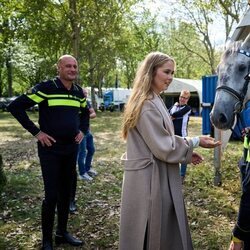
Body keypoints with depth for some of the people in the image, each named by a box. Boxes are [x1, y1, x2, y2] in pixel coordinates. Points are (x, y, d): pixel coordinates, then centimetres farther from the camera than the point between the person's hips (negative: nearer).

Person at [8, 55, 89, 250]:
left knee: (65, 192, 14)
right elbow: (16, 107, -13)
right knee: (52, 195, -4)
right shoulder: (46, 87, -12)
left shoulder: (79, 92, 6)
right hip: (50, 149, -5)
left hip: (71, 149, 6)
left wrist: (83, 131, 9)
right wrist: (36, 132, -14)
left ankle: (62, 233, 29)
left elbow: (85, 113, 26)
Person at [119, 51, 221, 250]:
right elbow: (164, 148, -20)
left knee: (167, 231, 20)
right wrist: (195, 142, -9)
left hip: (158, 176, 10)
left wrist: (186, 153, 8)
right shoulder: (147, 105, -21)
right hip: (150, 179, -10)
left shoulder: (154, 100, 12)